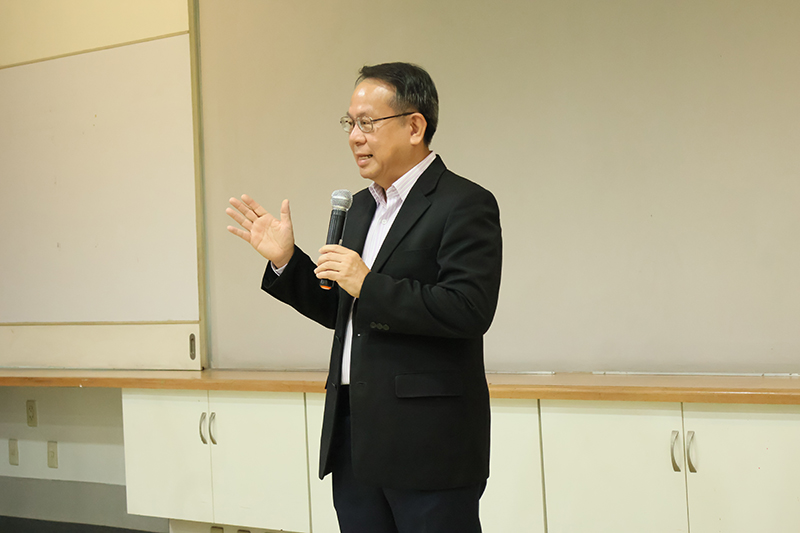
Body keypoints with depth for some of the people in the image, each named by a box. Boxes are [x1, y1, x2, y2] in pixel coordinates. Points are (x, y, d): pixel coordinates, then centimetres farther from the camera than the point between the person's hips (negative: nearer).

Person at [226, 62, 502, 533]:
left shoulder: (465, 205, -10)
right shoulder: (362, 206, 16)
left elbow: (471, 311, -21)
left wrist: (369, 285, -22)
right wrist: (286, 260, 7)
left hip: (428, 444, -8)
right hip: (356, 441, 8)